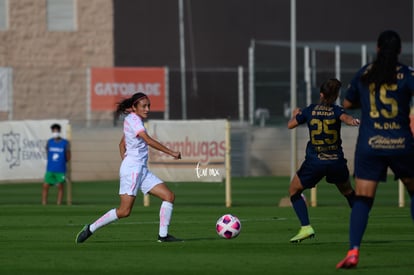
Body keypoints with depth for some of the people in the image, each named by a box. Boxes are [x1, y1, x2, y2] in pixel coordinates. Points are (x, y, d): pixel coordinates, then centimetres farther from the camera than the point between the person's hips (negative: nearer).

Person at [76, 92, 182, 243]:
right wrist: (171, 153, -25)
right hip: (132, 169, -10)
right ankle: (91, 228, 3)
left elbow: (122, 144, 27)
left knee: (169, 196, -1)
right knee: (124, 211, -10)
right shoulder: (133, 119, -12)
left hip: (142, 170, 10)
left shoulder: (133, 120, 17)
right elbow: (149, 141, -24)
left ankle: (163, 235, 0)